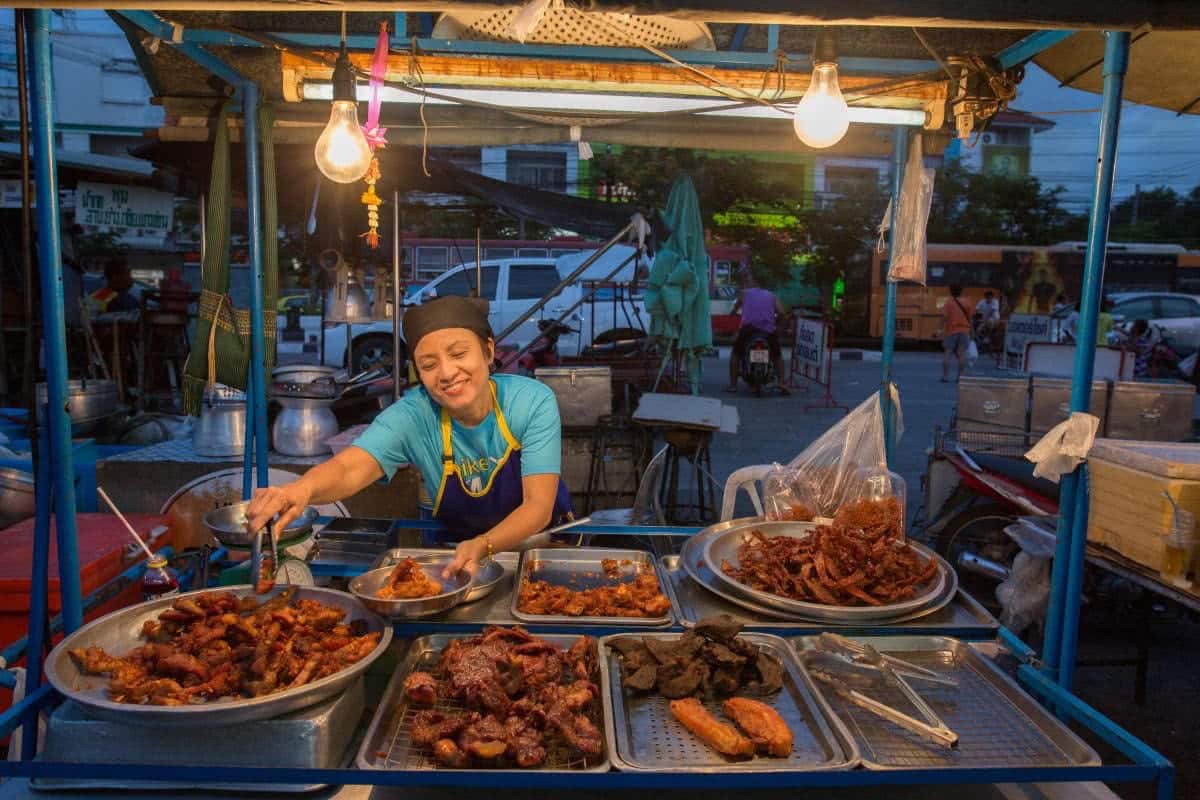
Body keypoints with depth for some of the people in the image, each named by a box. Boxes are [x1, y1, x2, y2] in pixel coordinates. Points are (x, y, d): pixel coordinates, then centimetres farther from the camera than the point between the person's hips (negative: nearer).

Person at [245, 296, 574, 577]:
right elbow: (348, 469, -31)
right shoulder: (413, 415, -16)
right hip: (458, 549, 2)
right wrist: (301, 489, -53)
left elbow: (539, 506, -22)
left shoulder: (533, 401, -19)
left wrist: (483, 546, -41)